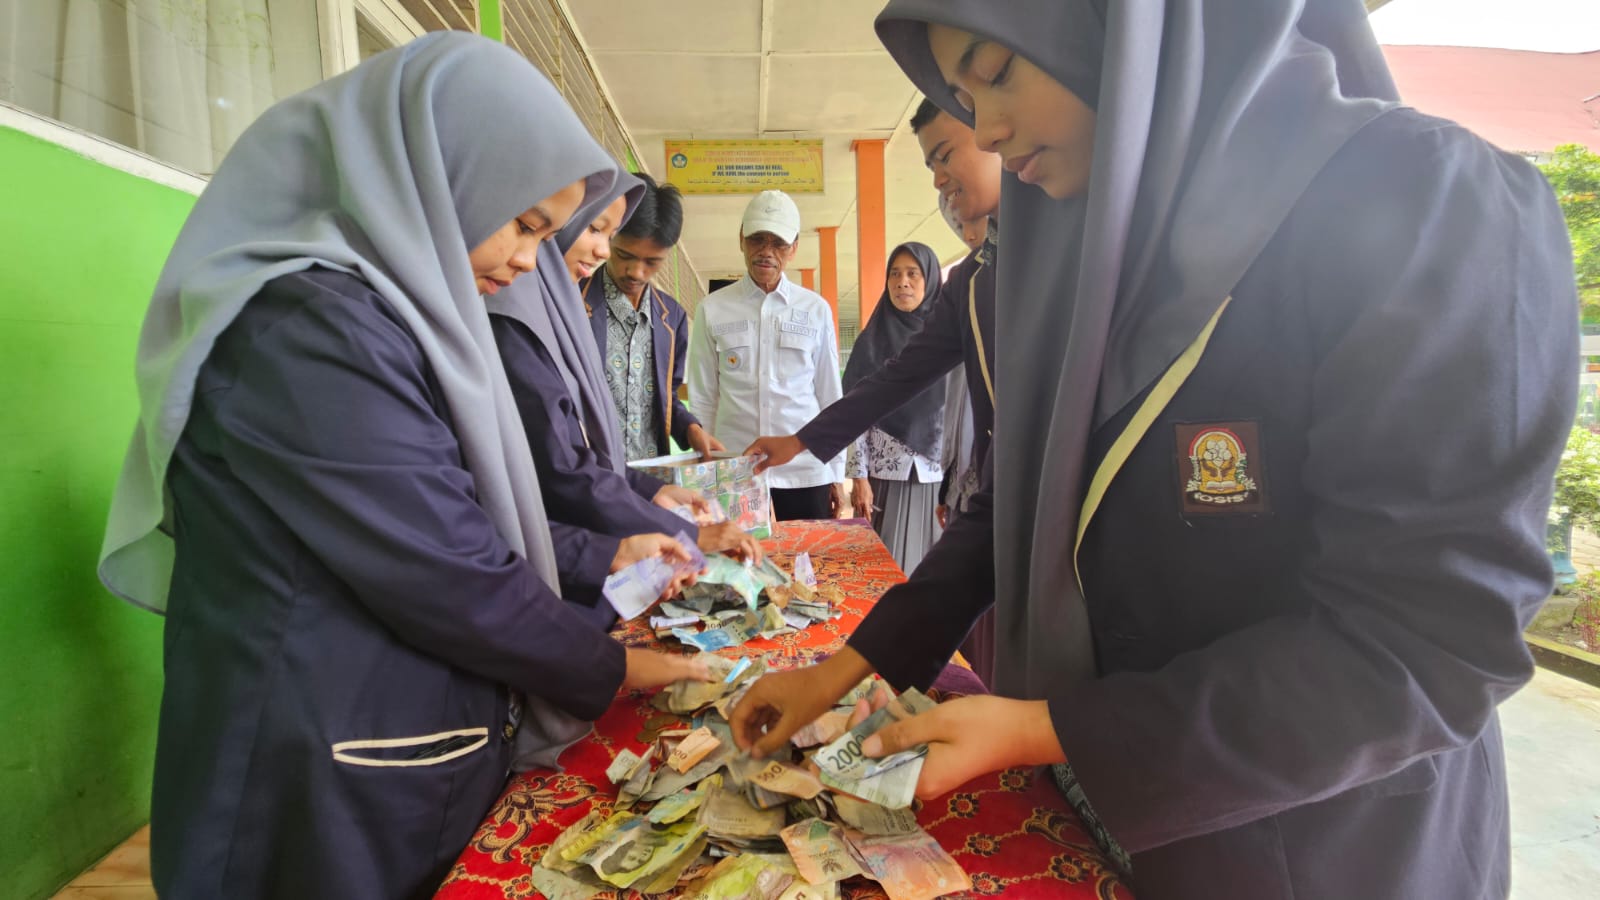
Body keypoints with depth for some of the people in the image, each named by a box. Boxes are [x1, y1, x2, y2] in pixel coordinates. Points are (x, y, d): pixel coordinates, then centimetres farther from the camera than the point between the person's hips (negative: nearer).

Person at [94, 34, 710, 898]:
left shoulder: (386, 307, 7)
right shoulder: (304, 324, -24)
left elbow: (464, 505, 14)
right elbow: (442, 572, -25)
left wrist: (604, 554, 11)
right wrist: (606, 670, -11)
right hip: (337, 793, -9)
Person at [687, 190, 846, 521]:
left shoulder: (815, 310, 5)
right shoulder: (712, 309, 3)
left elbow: (830, 396, 8)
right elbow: (702, 399, 5)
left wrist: (836, 474, 7)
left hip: (806, 475, 1)